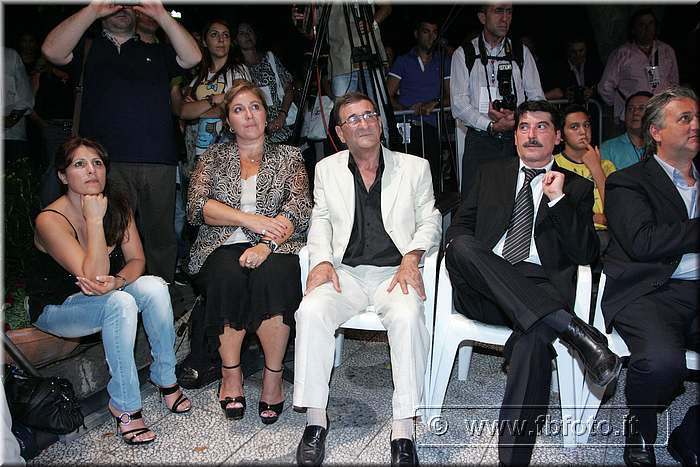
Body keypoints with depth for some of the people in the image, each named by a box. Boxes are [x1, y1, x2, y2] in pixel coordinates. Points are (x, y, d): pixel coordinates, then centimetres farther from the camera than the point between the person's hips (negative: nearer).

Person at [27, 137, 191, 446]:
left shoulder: (117, 205, -7)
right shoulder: (50, 220, -25)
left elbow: (137, 260, -6)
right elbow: (93, 275, -33)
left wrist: (117, 281, -28)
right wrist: (95, 220, -34)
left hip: (101, 296, 5)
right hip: (55, 308, -5)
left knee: (154, 286, -25)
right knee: (120, 304, -34)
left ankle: (165, 377, -9)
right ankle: (124, 406, -23)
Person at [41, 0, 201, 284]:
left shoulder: (156, 53, 23)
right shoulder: (88, 49, 18)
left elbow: (192, 58, 7)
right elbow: (52, 51, -1)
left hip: (159, 162, 2)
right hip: (107, 162, -2)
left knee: (162, 237, 5)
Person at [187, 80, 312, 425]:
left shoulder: (289, 158, 15)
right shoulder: (213, 157, 17)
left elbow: (299, 209, -2)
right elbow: (196, 208, 2)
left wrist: (267, 243, -20)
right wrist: (249, 219, -12)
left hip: (275, 251, 0)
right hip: (222, 249, 1)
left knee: (272, 273, -34)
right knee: (229, 274, -33)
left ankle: (273, 375, -21)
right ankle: (231, 372, -17)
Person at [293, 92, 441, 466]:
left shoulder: (415, 167, 12)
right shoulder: (326, 170, 15)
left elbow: (429, 221, 11)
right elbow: (320, 220, 18)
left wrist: (412, 257, -8)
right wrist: (322, 259, -2)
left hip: (395, 271, -1)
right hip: (345, 271, 2)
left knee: (408, 317, -34)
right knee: (311, 311, -29)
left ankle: (403, 429, -26)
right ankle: (315, 419, -18)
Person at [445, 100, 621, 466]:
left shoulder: (577, 187, 17)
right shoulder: (490, 173, 24)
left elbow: (586, 254, 5)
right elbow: (459, 226, 16)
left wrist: (558, 199, -5)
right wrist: (466, 256, -7)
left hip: (541, 290, -2)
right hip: (483, 293, 2)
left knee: (535, 336, -37)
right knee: (461, 247, -33)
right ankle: (571, 328, -37)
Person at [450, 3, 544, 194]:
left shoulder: (521, 52, 12)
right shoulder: (464, 54, 4)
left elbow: (537, 98, 9)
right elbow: (459, 105, -5)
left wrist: (516, 116, -11)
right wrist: (491, 126, -16)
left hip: (516, 140, 2)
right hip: (480, 141, -2)